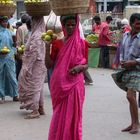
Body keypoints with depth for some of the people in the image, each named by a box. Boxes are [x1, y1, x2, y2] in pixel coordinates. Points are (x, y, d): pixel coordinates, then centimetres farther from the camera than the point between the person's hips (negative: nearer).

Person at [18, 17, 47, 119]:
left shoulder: (36, 35, -19)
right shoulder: (40, 34, 10)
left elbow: (34, 53, -23)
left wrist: (27, 67, -21)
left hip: (35, 65, -10)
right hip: (39, 65, 10)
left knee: (34, 86, -4)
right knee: (38, 87, 15)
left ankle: (35, 111, 0)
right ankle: (41, 108, 22)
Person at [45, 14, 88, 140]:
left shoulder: (82, 43, 2)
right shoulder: (57, 43, 3)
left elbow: (86, 64, 7)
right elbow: (49, 65, 0)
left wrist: (80, 67, -15)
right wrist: (47, 46, -9)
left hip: (75, 84, 0)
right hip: (59, 85, 1)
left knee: (73, 115, 3)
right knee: (60, 115, 5)